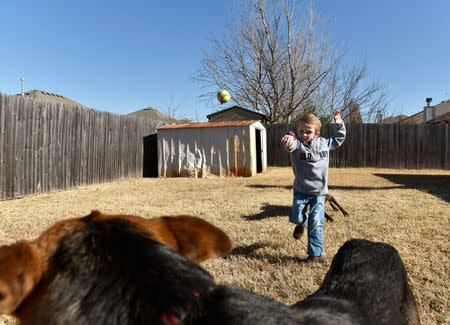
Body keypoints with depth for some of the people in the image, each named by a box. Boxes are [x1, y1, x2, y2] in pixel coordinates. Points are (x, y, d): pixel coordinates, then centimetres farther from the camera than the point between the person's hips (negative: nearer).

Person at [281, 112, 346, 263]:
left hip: (319, 192, 1)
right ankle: (302, 223, 40)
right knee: (296, 217, 1)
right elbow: (291, 144, -39)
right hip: (301, 191, -1)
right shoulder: (297, 144, -11)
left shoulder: (323, 143, 1)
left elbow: (338, 140, 23)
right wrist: (289, 140, -62)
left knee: (316, 223, -2)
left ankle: (316, 254, 11)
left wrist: (339, 124, 17)